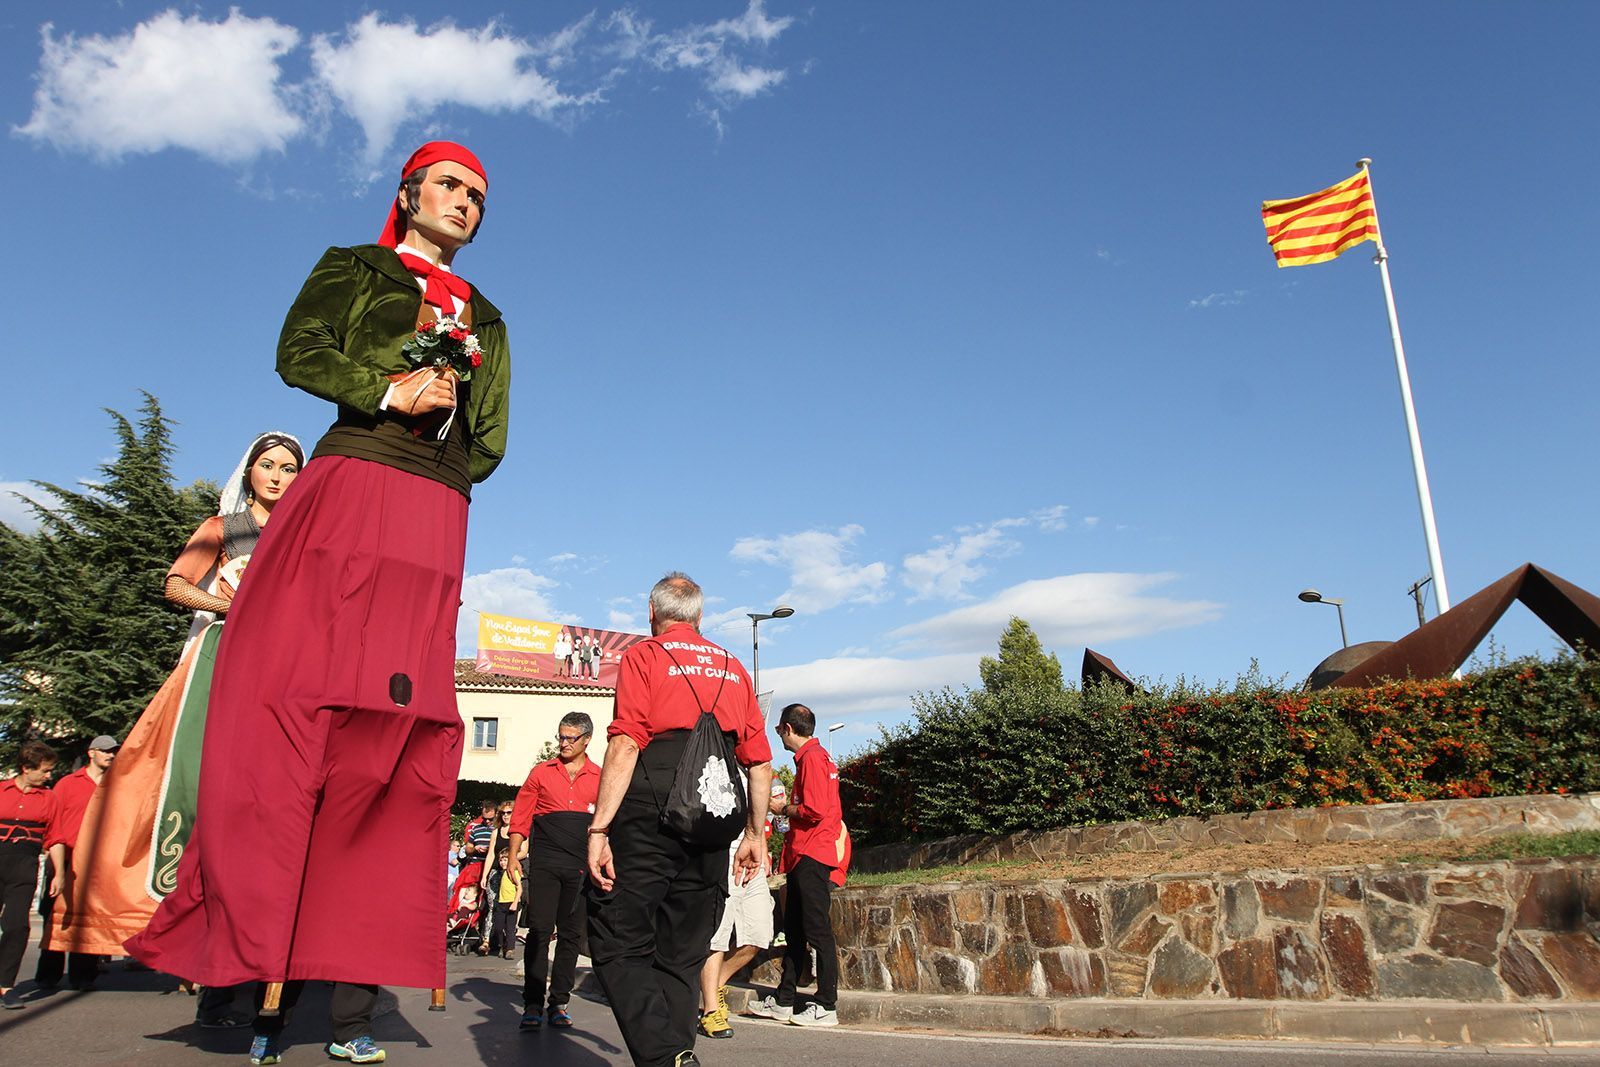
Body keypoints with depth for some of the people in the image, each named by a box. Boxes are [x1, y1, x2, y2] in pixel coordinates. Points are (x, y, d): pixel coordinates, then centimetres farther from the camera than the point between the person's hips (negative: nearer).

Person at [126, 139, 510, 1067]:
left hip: (434, 519, 3)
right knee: (296, 709, -12)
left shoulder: (485, 320, 26)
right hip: (346, 492, -2)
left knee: (401, 737, -7)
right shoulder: (353, 269, 19)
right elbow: (299, 352, 1)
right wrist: (387, 392, -10)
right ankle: (266, 983, -9)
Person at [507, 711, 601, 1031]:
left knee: (571, 934, 6)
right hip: (544, 863, -1)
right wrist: (513, 858, 0)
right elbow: (520, 818, 8)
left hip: (581, 866, 1)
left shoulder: (600, 778, 9)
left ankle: (558, 1003, 15)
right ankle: (532, 1004, 1)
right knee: (538, 931, -5)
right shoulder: (541, 772, 9)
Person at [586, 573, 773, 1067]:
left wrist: (599, 828, -12)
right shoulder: (733, 667, 18)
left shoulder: (643, 656, 4)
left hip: (649, 814, -5)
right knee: (682, 956, 12)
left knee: (617, 944, 1)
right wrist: (754, 834, 21)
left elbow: (625, 746, -11)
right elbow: (760, 762, 14)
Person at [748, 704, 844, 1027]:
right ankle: (783, 1001, 20)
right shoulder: (815, 755, 19)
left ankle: (827, 1007, 0)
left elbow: (814, 811, -21)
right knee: (794, 930, 13)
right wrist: (789, 804, 12)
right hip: (804, 857, 10)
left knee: (817, 930, -6)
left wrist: (783, 809, -6)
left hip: (812, 856, -10)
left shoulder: (812, 758, -13)